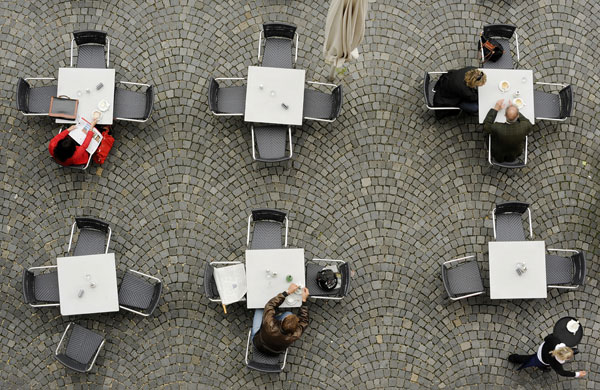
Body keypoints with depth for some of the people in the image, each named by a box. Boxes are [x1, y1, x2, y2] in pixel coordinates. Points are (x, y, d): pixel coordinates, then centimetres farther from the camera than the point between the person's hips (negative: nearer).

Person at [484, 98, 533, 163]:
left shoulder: (497, 128, -42)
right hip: (514, 156, 1)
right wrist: (515, 110, -11)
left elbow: (485, 126, -17)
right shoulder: (524, 126, -38)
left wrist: (496, 109, -15)